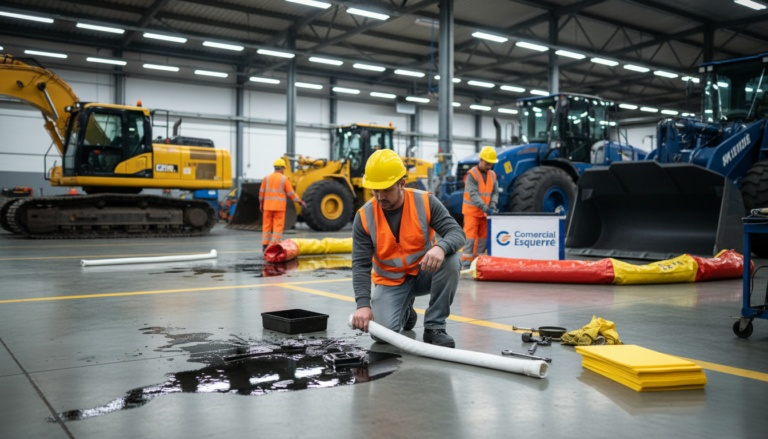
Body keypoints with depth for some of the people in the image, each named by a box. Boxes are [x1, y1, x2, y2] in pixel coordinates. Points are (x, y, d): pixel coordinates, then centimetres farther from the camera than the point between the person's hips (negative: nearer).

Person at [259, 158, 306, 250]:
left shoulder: (267, 178, 6)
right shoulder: (284, 179, -3)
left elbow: (262, 192, 7)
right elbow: (291, 193, -3)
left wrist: (261, 204, 18)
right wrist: (300, 202, 7)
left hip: (268, 205, 3)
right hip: (279, 206, -3)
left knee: (267, 226, 8)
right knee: (278, 226, 0)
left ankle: (265, 245, 8)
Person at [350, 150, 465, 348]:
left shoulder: (425, 202, -15)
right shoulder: (364, 217, -14)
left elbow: (456, 232, -19)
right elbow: (361, 265, -15)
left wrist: (441, 248, -44)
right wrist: (363, 304, -28)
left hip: (425, 273, 0)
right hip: (390, 282, 0)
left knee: (450, 261, -32)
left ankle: (434, 327, -13)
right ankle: (405, 311, 19)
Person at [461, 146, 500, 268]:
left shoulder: (492, 175, 8)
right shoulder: (472, 174, -12)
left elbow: (495, 192, 7)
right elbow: (473, 194, -21)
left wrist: (492, 204, -12)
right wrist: (483, 207, -31)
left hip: (484, 212, 6)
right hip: (472, 211, -6)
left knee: (483, 236, 9)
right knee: (470, 235, -9)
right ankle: (466, 261, -7)